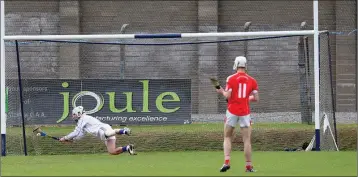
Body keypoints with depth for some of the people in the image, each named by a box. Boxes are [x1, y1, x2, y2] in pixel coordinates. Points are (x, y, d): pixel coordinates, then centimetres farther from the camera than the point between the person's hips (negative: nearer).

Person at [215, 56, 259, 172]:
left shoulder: (231, 79, -5)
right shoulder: (251, 80, 2)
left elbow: (227, 96, -10)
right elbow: (256, 98, 0)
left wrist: (222, 92, 11)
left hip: (232, 111, -1)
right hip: (245, 112, 1)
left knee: (227, 138, 11)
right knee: (247, 140, 4)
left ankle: (227, 162, -6)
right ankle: (249, 166, 3)